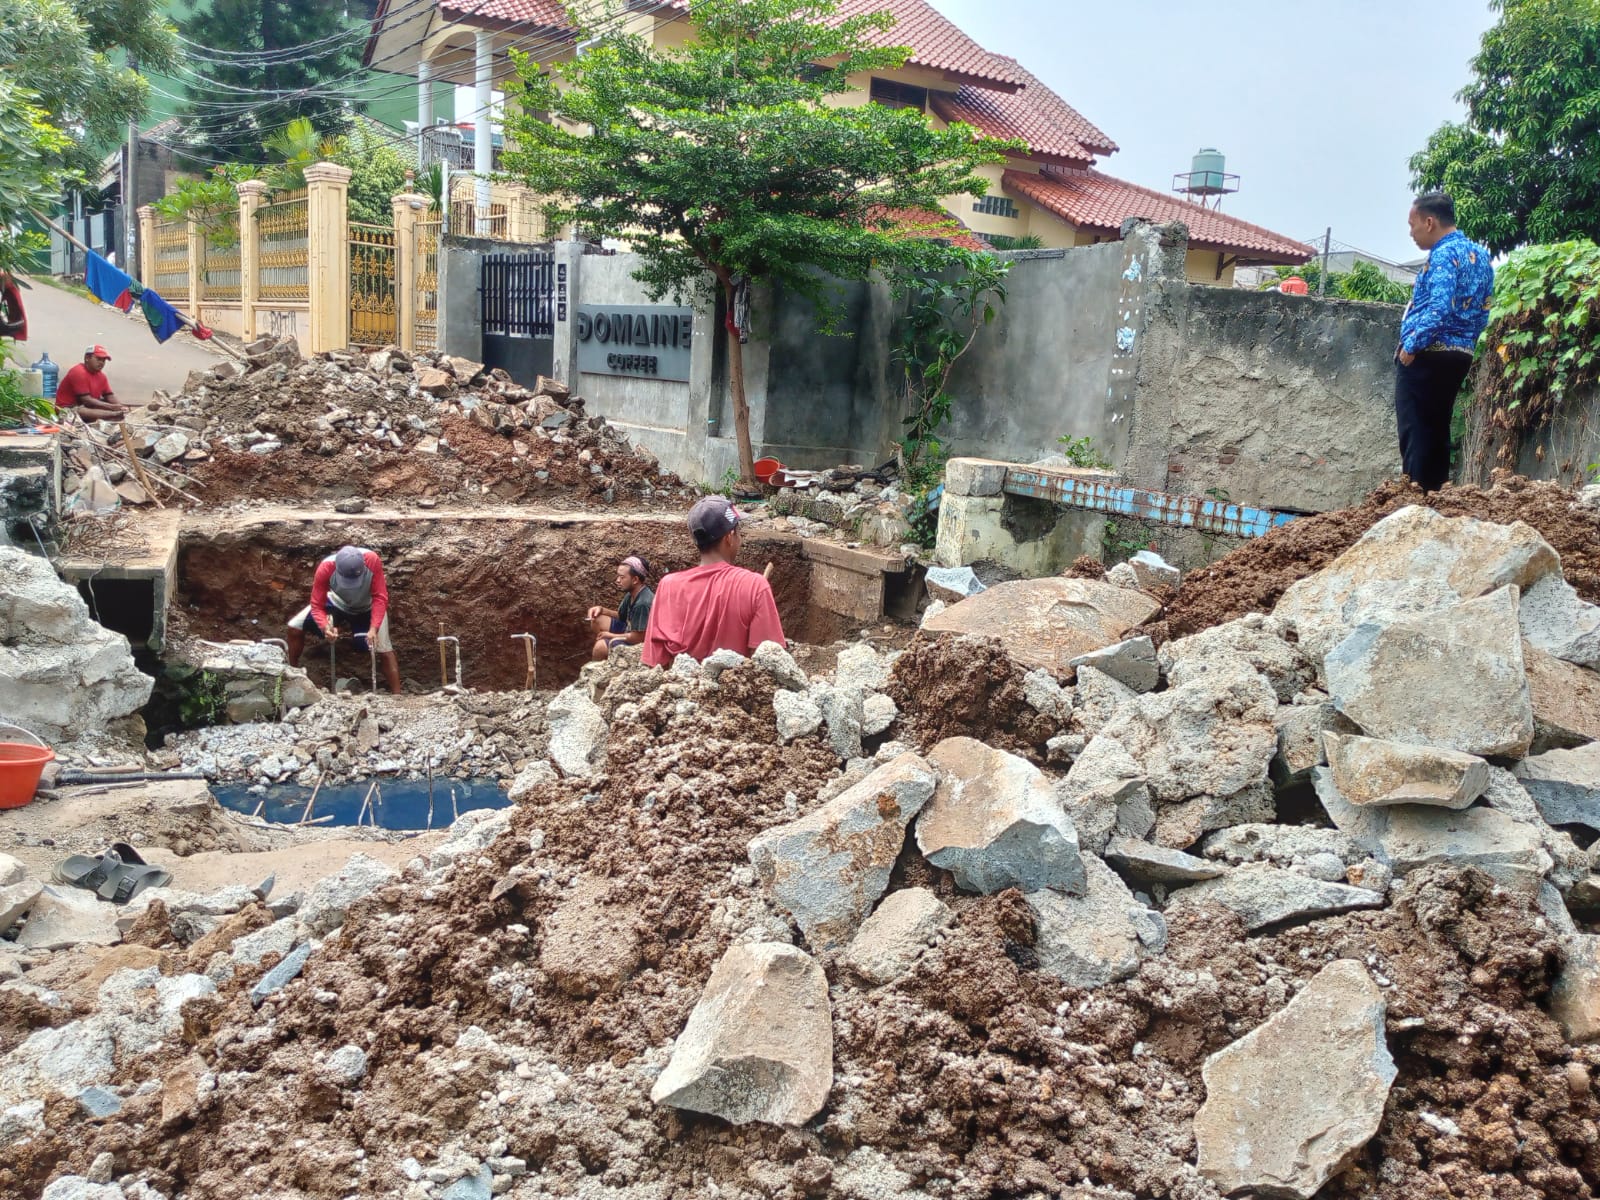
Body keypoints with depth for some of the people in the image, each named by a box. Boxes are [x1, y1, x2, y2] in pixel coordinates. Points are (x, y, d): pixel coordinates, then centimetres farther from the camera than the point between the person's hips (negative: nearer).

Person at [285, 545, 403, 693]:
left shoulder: (372, 561, -38)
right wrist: (325, 627, -46)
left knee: (383, 650, -15)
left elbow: (380, 598, -31)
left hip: (367, 608, -2)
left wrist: (373, 628, -42)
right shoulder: (325, 568, -35)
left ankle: (397, 696, -5)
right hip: (338, 603, 2)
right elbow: (317, 605, -27)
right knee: (295, 627, -7)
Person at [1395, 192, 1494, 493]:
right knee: (1437, 431, 12)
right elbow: (1481, 313, 18)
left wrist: (1411, 346, -17)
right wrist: (1463, 344, 22)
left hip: (1427, 356, -9)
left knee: (1415, 432, -6)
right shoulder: (1480, 255, 16)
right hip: (1459, 356, 9)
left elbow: (1439, 308, -24)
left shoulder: (1445, 254, -13)